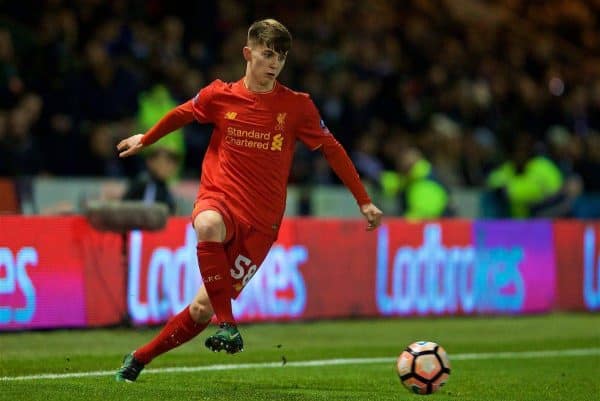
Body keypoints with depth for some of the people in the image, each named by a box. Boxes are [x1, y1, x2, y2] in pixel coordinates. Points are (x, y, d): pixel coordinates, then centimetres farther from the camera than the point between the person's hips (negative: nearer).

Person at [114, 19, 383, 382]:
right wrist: (145, 139, 33)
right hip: (219, 199, 0)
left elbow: (332, 149, 7)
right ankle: (227, 324, -31)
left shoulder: (297, 106, 0)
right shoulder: (220, 95, 1)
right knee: (208, 226, -40)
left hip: (261, 221, 0)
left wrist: (364, 201, 6)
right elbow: (182, 114, 20)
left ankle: (140, 358, 17)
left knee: (203, 308, -3)